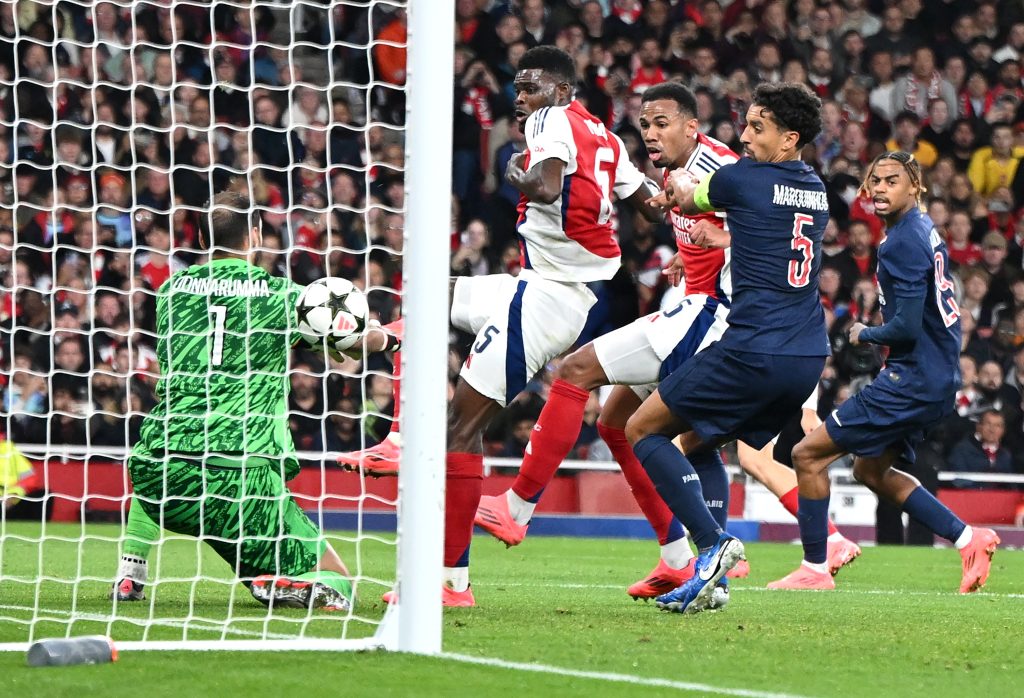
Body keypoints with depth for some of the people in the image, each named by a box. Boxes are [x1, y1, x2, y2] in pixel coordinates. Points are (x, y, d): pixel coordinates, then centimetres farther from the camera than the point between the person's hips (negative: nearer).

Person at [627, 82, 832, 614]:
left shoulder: (744, 178, -6)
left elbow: (683, 195, 15)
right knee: (696, 441, 22)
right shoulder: (816, 190, 15)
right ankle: (707, 577, 13)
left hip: (755, 349, -8)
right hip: (808, 357, 8)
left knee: (642, 430, 3)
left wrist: (678, 183, 35)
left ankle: (712, 543, -13)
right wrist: (722, 238, 38)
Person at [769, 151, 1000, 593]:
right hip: (939, 380, 10)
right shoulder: (924, 230, 13)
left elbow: (906, 327, -23)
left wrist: (865, 335, -5)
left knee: (808, 455, -5)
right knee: (870, 470, 23)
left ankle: (814, 569, 1)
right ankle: (969, 539, 19)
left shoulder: (903, 243, -18)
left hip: (913, 382, -10)